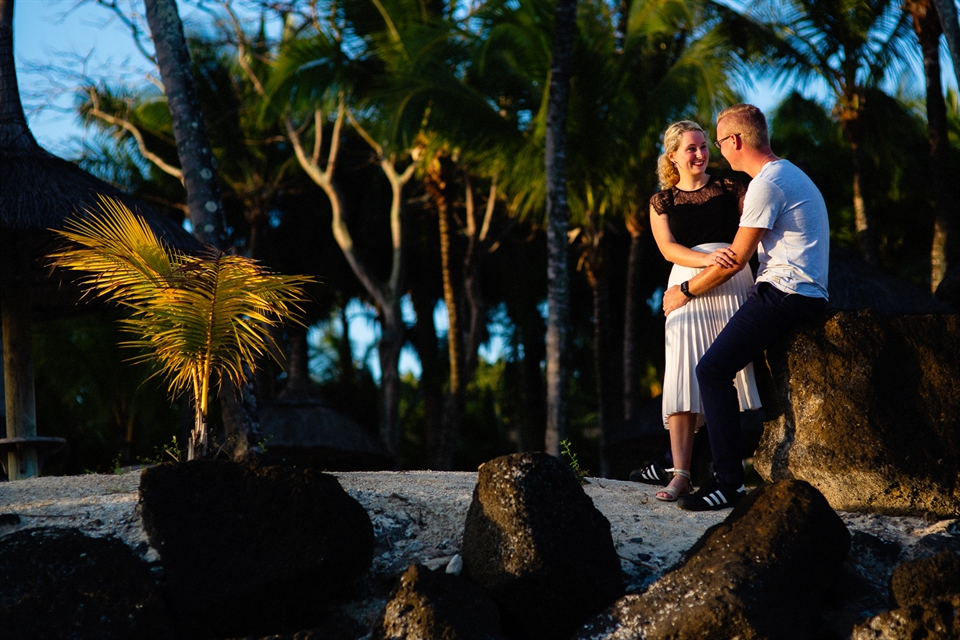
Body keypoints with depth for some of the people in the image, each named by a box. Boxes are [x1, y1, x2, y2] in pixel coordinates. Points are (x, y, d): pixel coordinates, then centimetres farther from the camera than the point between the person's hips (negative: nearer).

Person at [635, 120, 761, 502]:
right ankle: (681, 474, -15)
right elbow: (668, 249, 0)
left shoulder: (730, 189, 16)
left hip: (732, 284, 0)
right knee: (684, 378, -11)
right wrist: (706, 258, -15)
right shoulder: (661, 202, 15)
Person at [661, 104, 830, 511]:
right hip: (801, 296, 11)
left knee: (712, 370, -17)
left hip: (784, 295, -11)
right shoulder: (790, 175, 22)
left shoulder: (767, 184, -12)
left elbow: (736, 260, -12)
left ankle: (729, 481, -20)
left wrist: (686, 290, 0)